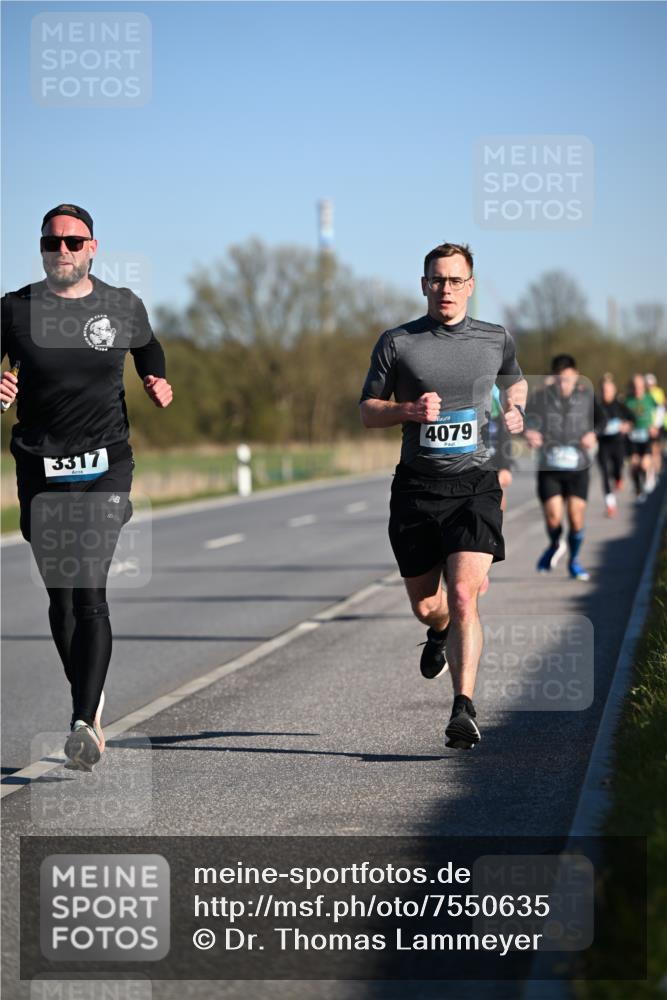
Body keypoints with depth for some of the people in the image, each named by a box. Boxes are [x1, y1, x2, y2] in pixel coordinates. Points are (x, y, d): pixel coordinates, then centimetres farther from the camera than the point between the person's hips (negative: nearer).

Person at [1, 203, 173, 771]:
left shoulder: (123, 307, 6)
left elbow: (148, 348, 26)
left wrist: (160, 384, 7)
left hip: (105, 467, -1)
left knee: (89, 592, -16)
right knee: (60, 595, 8)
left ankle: (84, 724, -21)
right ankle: (89, 698, 31)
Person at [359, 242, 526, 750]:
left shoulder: (497, 339, 6)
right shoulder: (397, 342, 1)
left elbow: (515, 381, 28)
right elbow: (368, 409, 7)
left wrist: (515, 410, 6)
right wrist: (411, 410, -12)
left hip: (475, 485, -1)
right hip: (417, 487, 1)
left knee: (463, 597, -18)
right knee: (425, 605, 11)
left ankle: (464, 709, -20)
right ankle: (439, 633, 49)